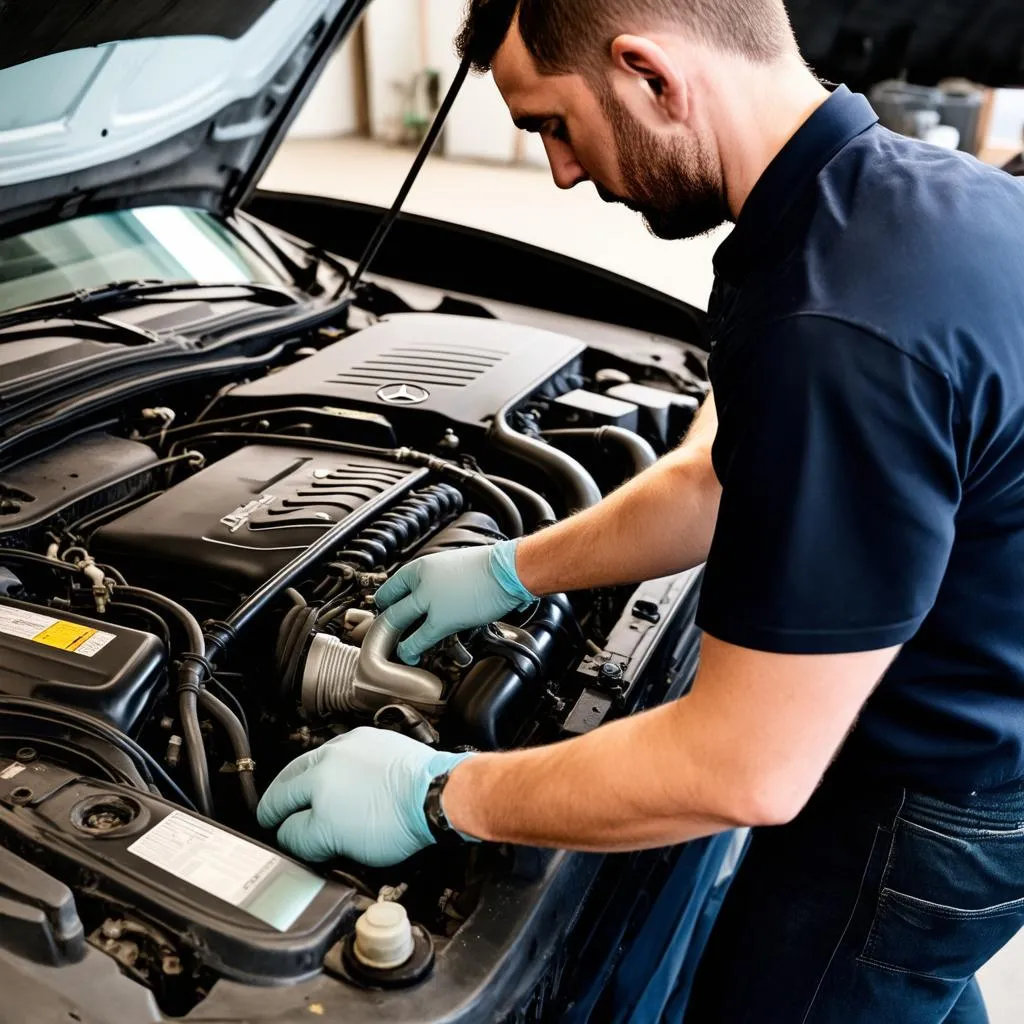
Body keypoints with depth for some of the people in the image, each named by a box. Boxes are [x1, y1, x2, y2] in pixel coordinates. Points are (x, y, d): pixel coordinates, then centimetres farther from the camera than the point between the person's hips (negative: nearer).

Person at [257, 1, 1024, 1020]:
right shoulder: (890, 186, -3)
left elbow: (745, 772, -30)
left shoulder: (844, 329, -36)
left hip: (929, 806, -8)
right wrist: (511, 571, 12)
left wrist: (437, 795, -18)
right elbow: (716, 481, 6)